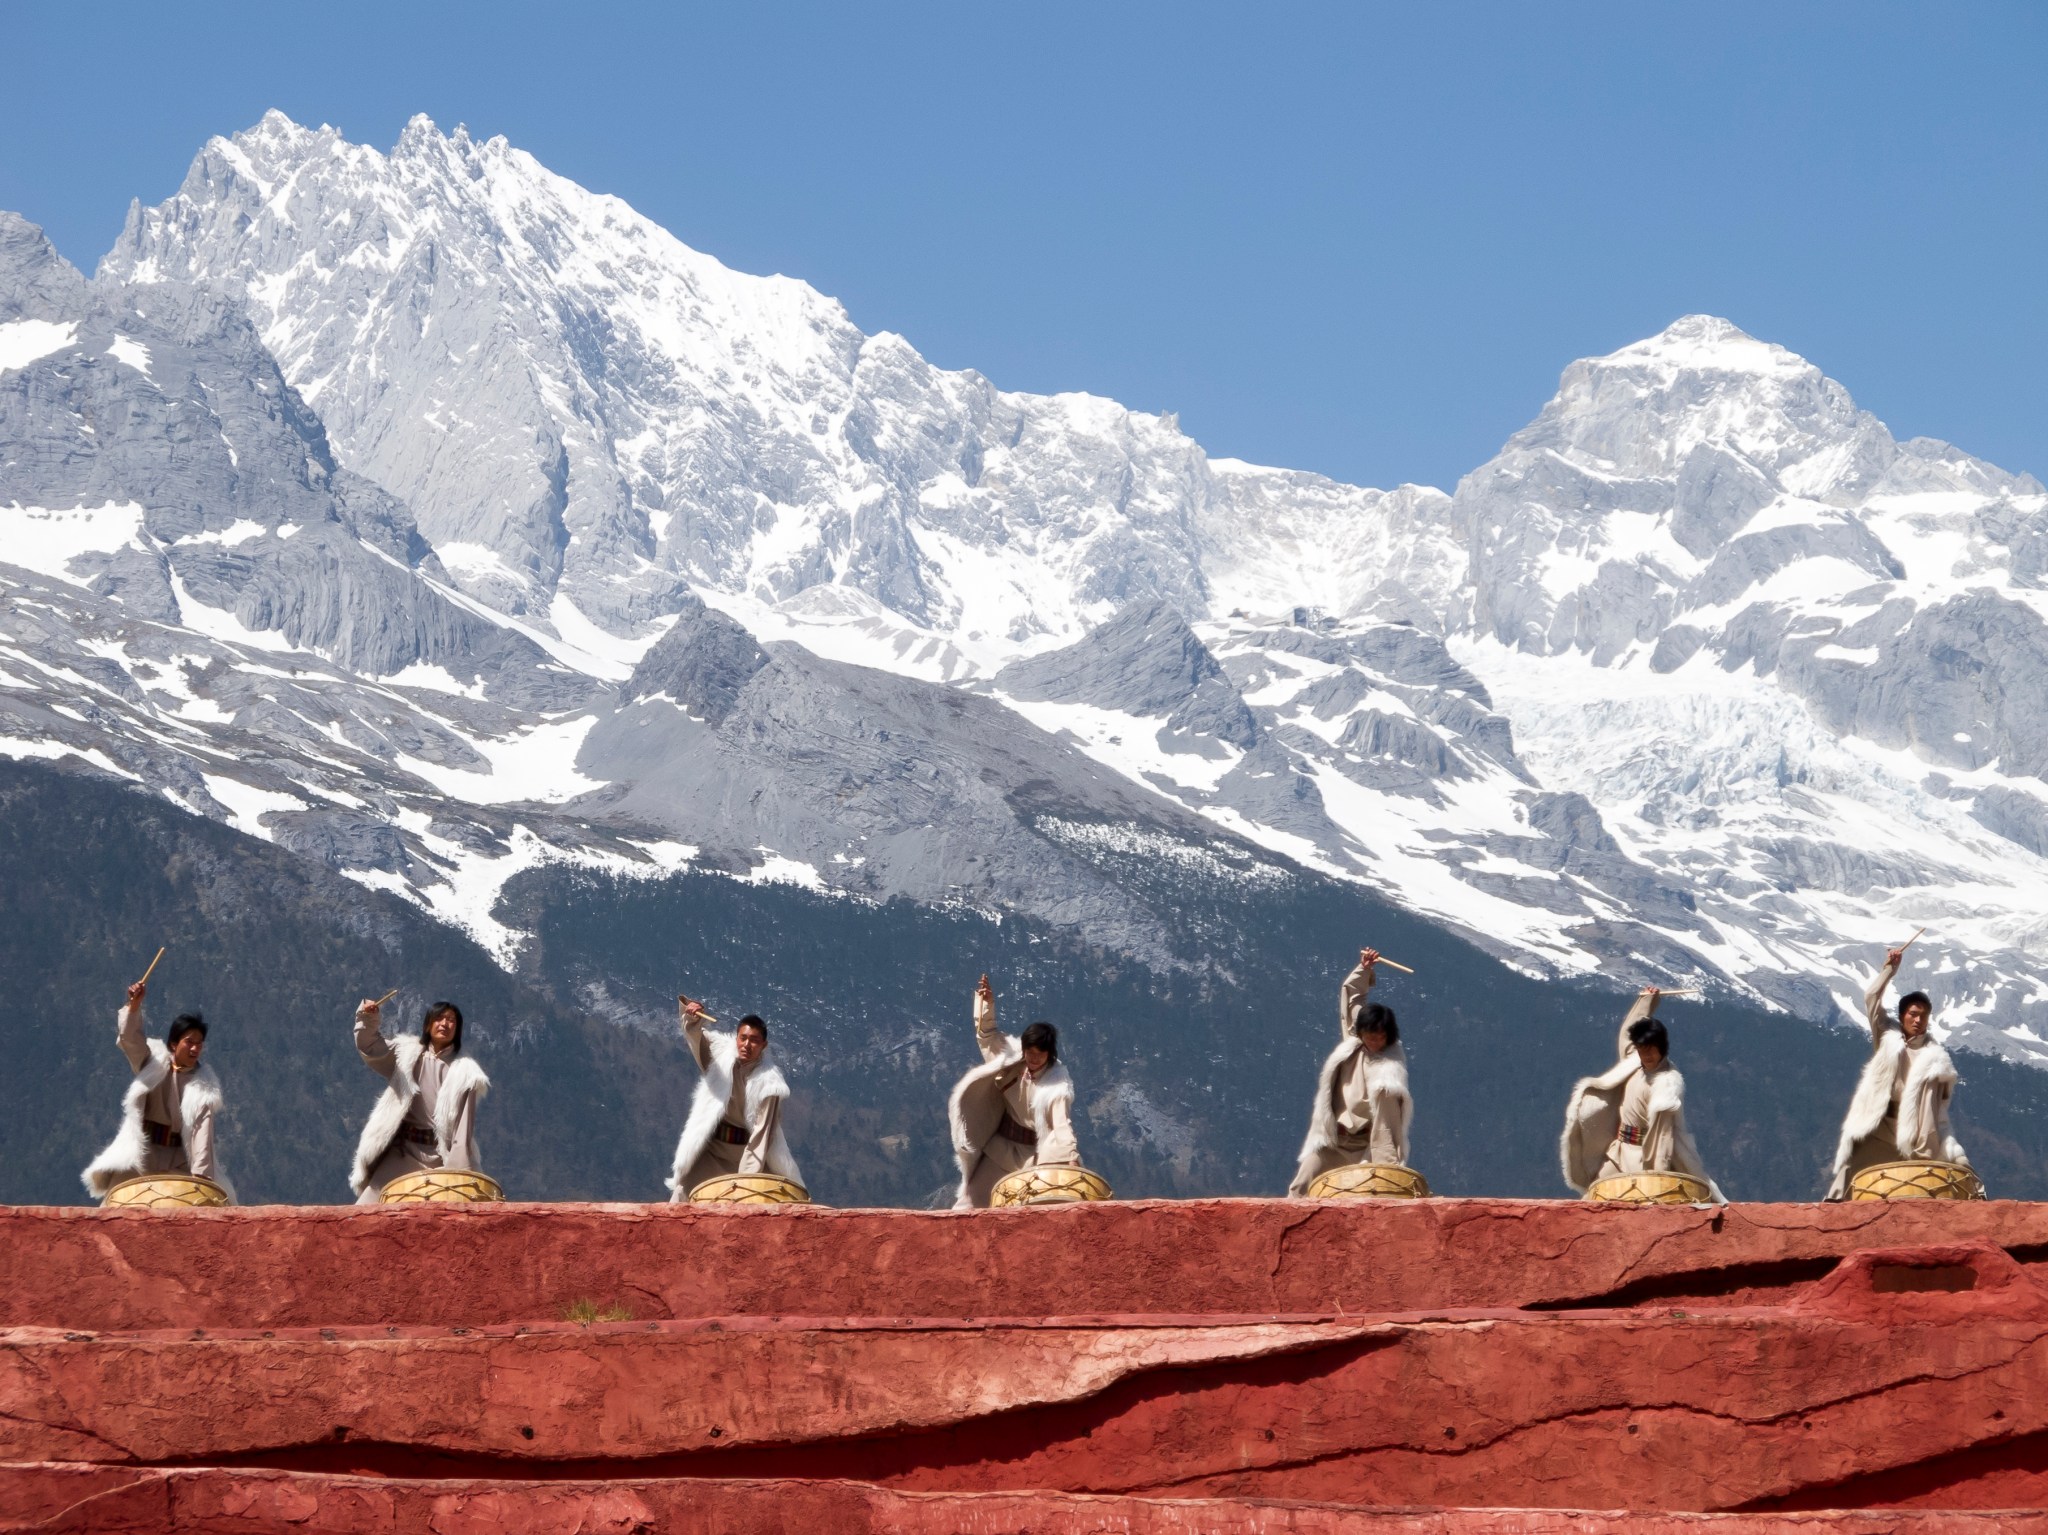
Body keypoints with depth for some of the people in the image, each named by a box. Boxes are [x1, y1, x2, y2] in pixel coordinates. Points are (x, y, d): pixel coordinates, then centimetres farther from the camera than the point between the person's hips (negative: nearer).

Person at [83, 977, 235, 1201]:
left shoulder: (205, 1085, -1)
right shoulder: (154, 1063, 4)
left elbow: (203, 1129, -10)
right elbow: (129, 1038, -12)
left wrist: (200, 1173, -22)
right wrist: (134, 1006, -31)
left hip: (179, 1161, 0)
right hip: (142, 1155, 0)